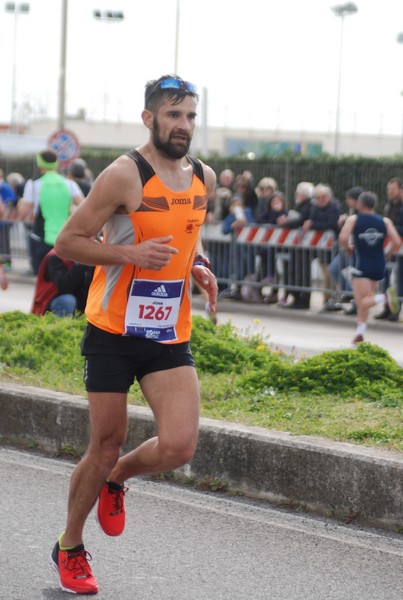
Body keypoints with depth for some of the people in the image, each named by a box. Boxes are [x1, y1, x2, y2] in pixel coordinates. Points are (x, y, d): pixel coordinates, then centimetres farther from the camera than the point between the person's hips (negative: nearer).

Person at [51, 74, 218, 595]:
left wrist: (200, 269, 5)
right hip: (114, 332, -5)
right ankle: (70, 547, 26)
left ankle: (116, 479, 22)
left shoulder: (203, 178, 7)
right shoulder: (126, 175, -13)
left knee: (179, 446, -12)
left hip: (171, 336, 5)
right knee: (106, 446, 3)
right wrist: (132, 253, -22)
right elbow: (67, 243, -11)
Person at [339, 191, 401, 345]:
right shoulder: (385, 221, 2)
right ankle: (359, 333, 17)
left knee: (362, 302, -8)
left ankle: (385, 297, -33)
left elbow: (343, 238, -18)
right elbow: (396, 242, -6)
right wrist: (387, 254, 13)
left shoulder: (353, 219, -4)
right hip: (379, 266, 5)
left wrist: (348, 248, 3)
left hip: (362, 265, -5)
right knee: (364, 301, 17)